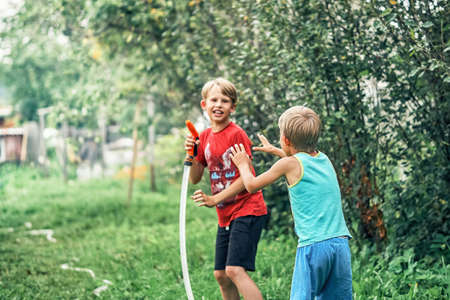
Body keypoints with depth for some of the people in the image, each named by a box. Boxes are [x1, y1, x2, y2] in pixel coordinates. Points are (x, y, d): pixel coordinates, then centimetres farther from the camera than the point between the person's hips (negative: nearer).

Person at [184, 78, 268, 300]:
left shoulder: (236, 134, -12)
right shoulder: (205, 136, 9)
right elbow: (194, 179, 10)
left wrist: (214, 199, -18)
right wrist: (191, 154, -7)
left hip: (247, 209, -8)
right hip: (226, 216, 8)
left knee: (235, 269, -19)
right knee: (220, 275, 11)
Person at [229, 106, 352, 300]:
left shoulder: (288, 164, -2)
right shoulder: (324, 159, 14)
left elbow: (252, 185, 11)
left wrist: (243, 165, 30)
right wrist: (274, 150, 52)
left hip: (313, 245, -6)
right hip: (341, 242, 6)